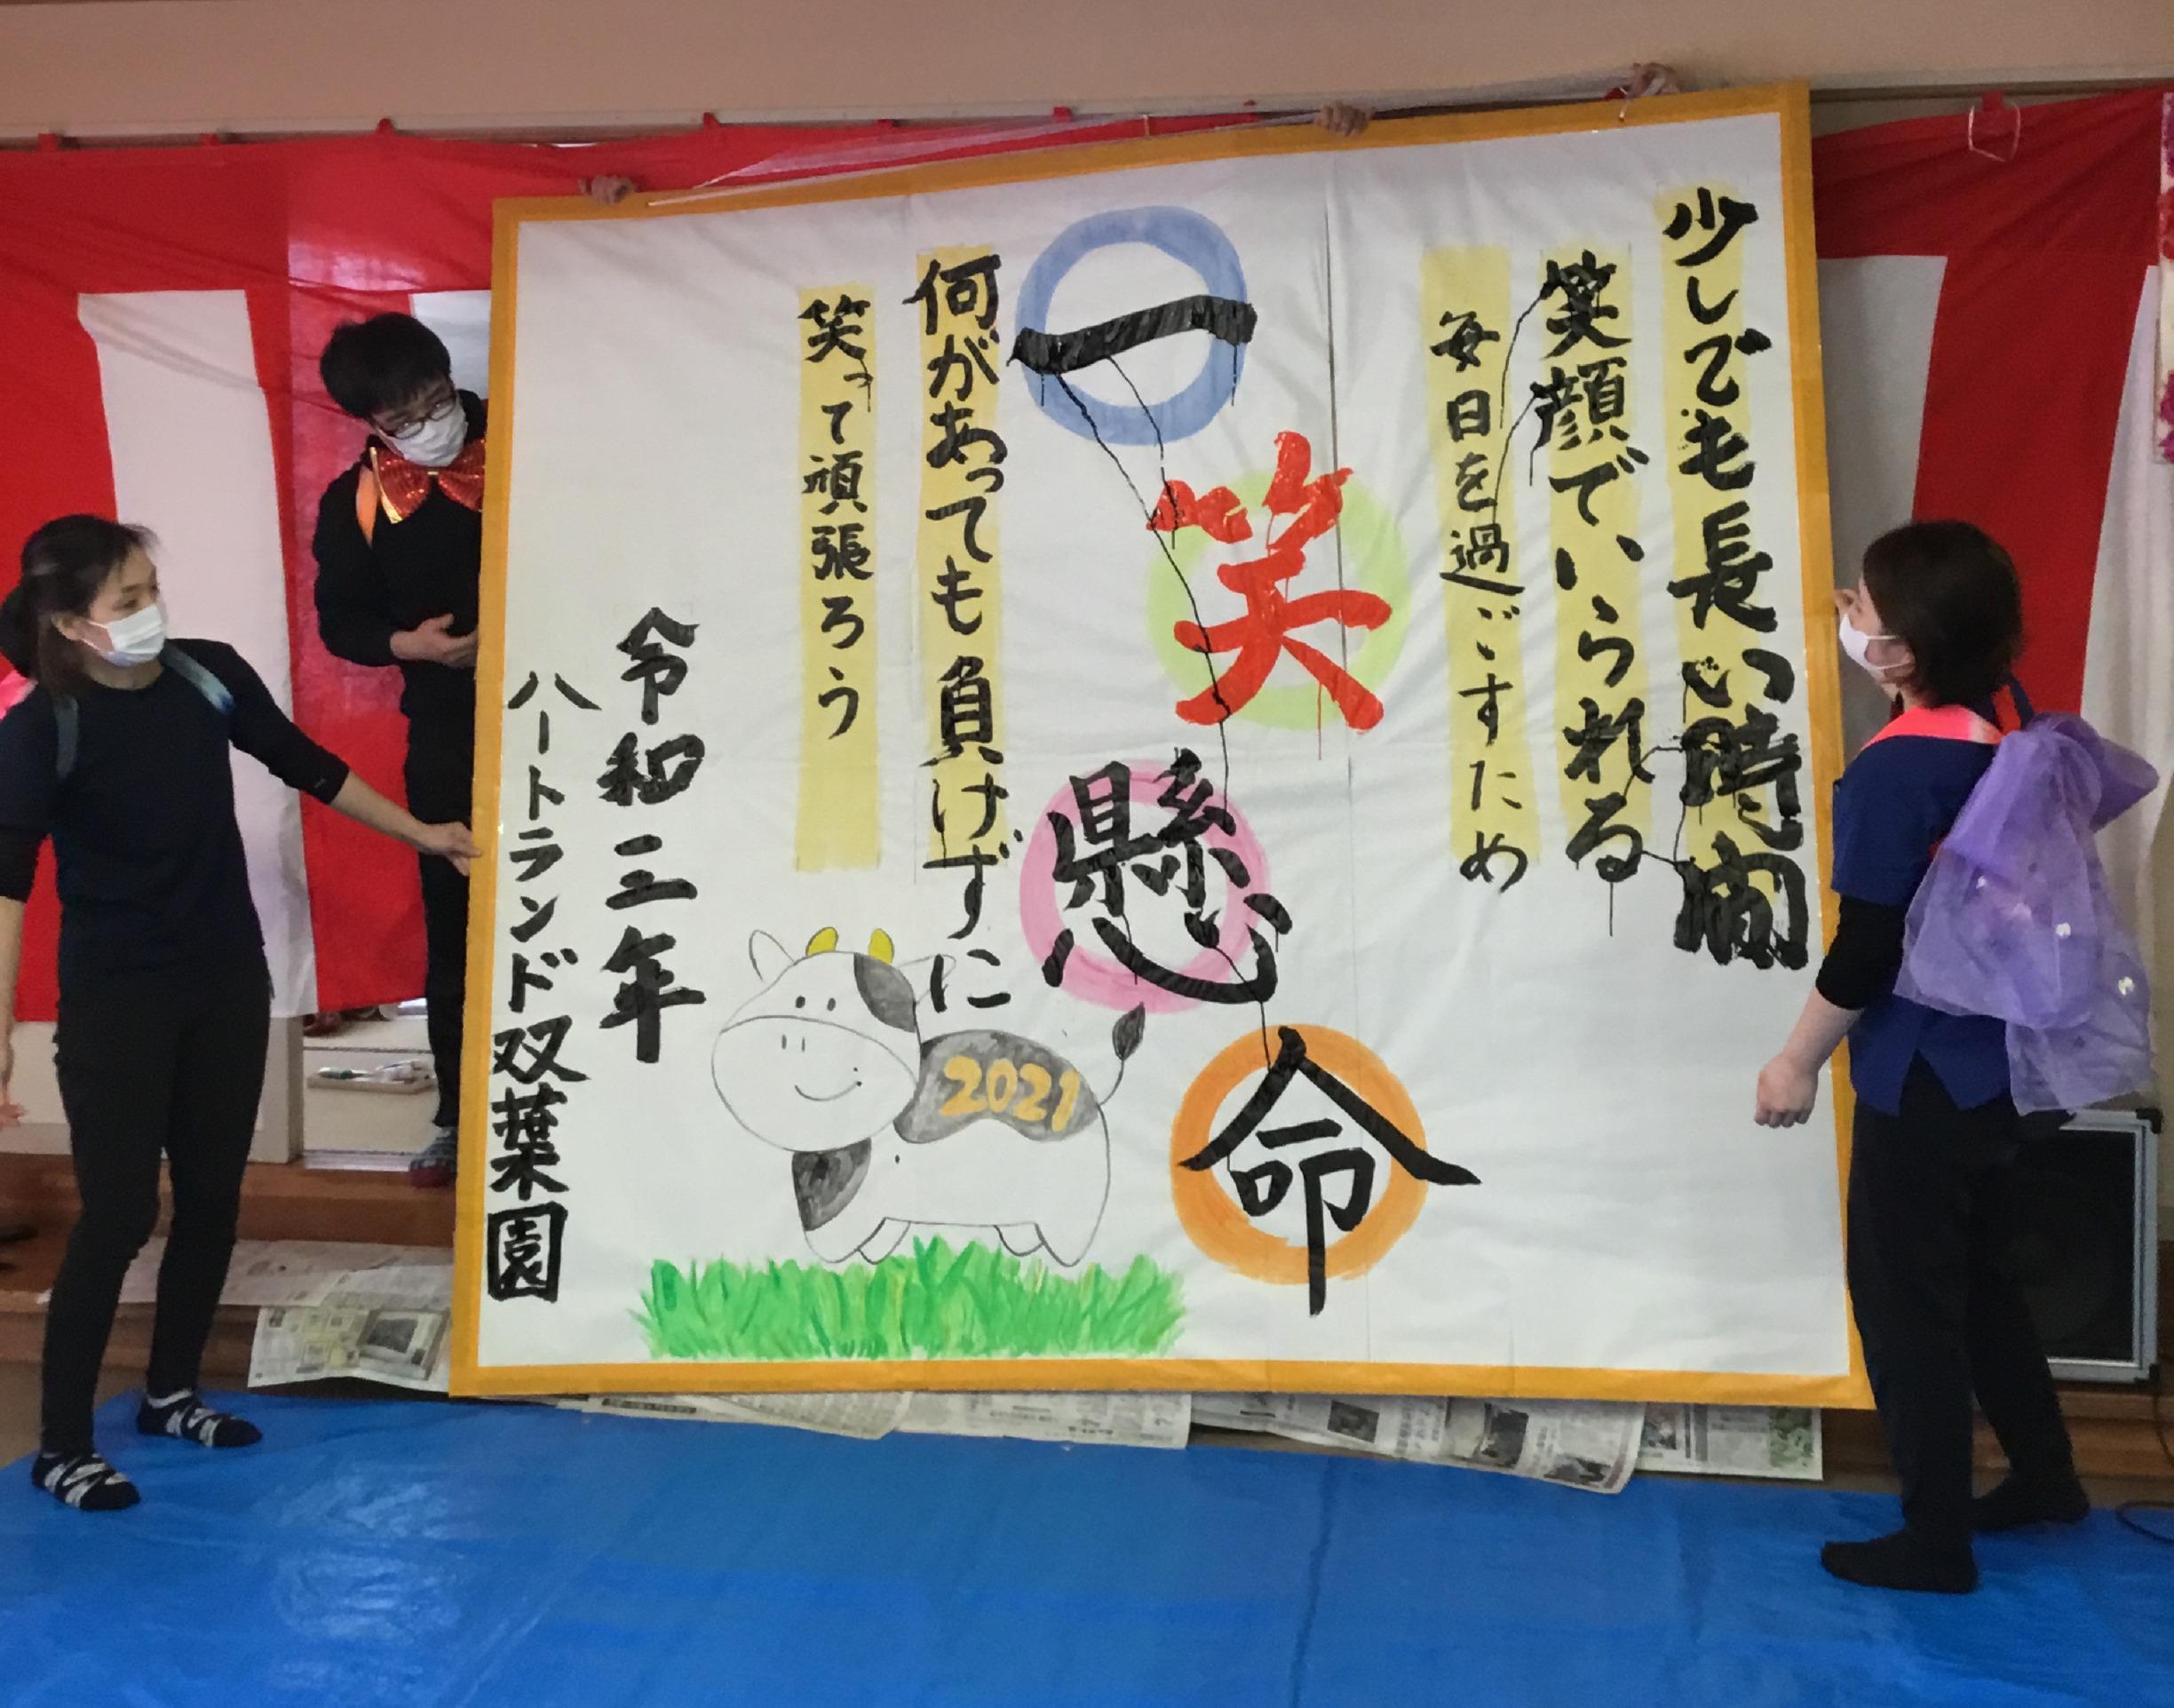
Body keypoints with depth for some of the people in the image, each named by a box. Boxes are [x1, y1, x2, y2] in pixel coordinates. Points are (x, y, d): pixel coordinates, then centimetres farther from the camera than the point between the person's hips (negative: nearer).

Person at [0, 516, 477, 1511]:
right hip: (114, 1001, -4)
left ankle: (170, 1392, 31)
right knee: (119, 1215, -4)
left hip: (227, 981, 5)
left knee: (212, 1197, 12)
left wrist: (421, 835, 17)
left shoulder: (208, 675, -5)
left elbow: (308, 767, 9)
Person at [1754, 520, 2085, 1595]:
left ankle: (1935, 1542, 17)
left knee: (1904, 1302, 6)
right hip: (1995, 1065, 8)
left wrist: (1798, 1063, -9)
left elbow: (1867, 946, -20)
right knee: (1977, 1279, 24)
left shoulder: (1895, 768, -22)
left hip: (1923, 1080, -8)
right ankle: (2044, 1475, 38)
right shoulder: (1997, 744, 1)